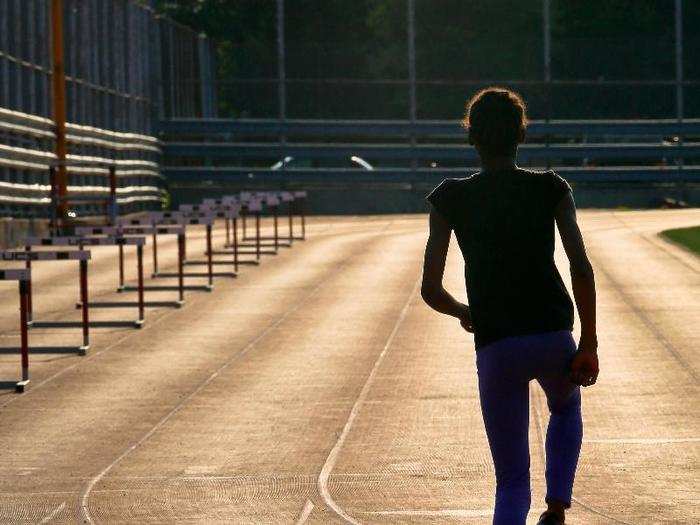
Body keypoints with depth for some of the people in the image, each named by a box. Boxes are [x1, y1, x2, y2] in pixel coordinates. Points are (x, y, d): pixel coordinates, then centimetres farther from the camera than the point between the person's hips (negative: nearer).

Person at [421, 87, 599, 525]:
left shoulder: (450, 199, 3)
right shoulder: (552, 189, 3)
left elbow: (430, 290, 1)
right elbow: (582, 269, -6)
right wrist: (589, 344, 0)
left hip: (495, 348, -1)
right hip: (554, 339, 1)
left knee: (512, 481, 8)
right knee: (566, 409, 36)